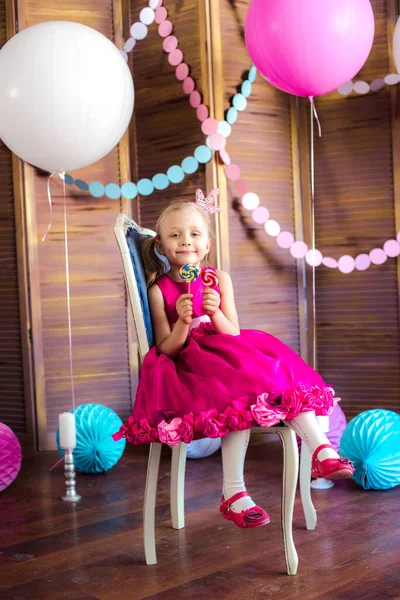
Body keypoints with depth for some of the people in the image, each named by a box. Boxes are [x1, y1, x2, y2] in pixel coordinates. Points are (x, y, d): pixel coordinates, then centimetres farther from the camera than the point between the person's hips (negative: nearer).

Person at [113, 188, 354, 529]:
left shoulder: (220, 280, 8)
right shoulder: (159, 290, 0)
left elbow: (233, 334, 3)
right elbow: (167, 348, -3)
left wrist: (216, 313, -18)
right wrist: (183, 323, -23)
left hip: (229, 354, 4)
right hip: (188, 365, -4)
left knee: (285, 376, -23)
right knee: (241, 393, -33)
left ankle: (321, 449, -31)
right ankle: (234, 493, -35)